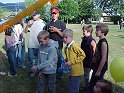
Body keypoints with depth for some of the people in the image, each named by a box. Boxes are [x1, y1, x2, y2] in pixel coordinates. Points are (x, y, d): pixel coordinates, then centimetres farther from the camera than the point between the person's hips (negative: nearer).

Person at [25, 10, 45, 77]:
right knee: (31, 59, 8)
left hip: (39, 45, -2)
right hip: (31, 45, 2)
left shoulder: (42, 23, -3)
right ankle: (32, 72, 19)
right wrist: (28, 25, -9)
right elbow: (26, 31, 9)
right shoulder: (31, 22, 5)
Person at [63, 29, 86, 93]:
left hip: (76, 71, -8)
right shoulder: (66, 48, 6)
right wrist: (65, 61, 1)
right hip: (71, 71, 8)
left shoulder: (74, 46, -19)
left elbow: (83, 55, -19)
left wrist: (72, 61, -20)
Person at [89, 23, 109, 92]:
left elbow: (104, 58, -23)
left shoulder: (103, 42, -21)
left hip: (101, 68, -9)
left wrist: (99, 71, -19)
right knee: (92, 84, 19)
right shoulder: (100, 41, 7)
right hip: (97, 67, 9)